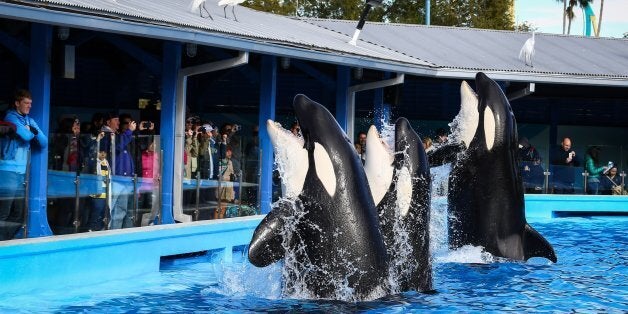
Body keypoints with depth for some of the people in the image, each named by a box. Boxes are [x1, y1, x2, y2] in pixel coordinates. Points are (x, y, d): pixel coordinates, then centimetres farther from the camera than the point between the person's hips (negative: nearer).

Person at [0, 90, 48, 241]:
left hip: (21, 172, 8)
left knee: (18, 214, 8)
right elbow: (26, 136, -20)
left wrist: (34, 131, -3)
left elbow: (43, 143, 12)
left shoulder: (30, 121, 16)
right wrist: (30, 131, 2)